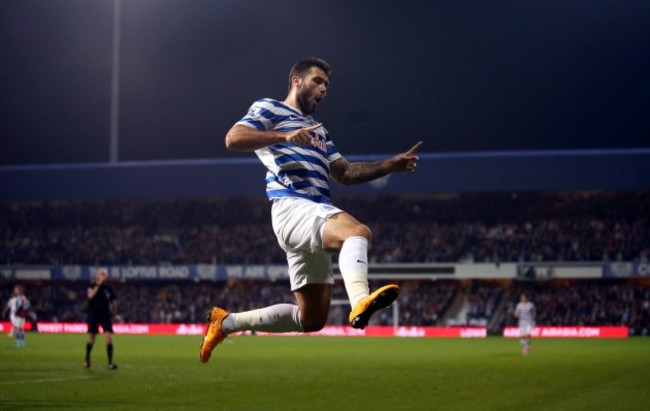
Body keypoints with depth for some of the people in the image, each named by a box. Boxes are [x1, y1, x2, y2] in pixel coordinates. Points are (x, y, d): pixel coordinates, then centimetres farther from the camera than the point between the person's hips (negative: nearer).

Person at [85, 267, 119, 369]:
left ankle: (110, 362, -13)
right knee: (91, 339, 7)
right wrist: (98, 285, -20)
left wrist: (115, 313, 15)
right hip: (93, 315, -1)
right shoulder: (92, 286, -2)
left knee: (108, 337, -13)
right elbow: (90, 295, -23)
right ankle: (87, 359, 32)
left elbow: (113, 302, 15)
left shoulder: (108, 288, 4)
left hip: (106, 315, 1)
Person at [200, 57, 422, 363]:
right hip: (292, 206, -9)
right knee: (357, 231, -37)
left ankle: (227, 322, 18)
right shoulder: (269, 108, 10)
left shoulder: (319, 131, 34)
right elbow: (233, 138, -6)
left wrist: (391, 165, 21)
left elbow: (345, 173, 33)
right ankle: (360, 300, -63)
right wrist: (284, 136, -20)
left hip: (316, 212, 9)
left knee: (312, 319, 6)